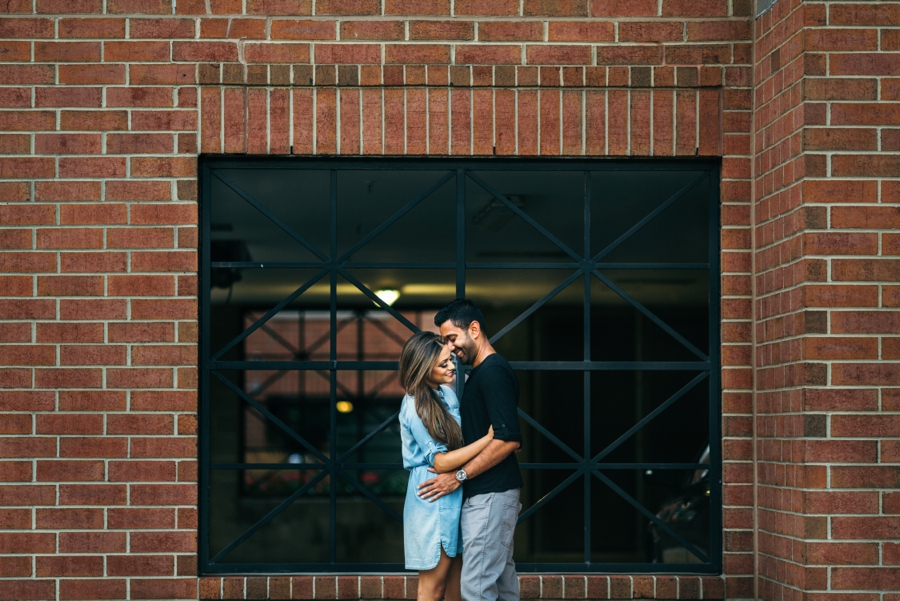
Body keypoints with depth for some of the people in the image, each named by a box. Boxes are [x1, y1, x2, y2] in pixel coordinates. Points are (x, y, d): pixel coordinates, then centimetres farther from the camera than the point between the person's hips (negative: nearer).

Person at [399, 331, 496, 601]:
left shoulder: (446, 393, 6)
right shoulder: (415, 408, -18)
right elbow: (440, 461, -20)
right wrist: (489, 438, -21)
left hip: (454, 498, 8)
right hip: (433, 503, -8)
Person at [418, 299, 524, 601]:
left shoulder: (492, 372, -15)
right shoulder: (483, 372, 16)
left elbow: (508, 439, -23)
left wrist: (459, 476, -19)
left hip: (489, 495, -11)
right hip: (493, 493, 11)